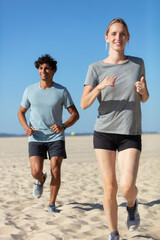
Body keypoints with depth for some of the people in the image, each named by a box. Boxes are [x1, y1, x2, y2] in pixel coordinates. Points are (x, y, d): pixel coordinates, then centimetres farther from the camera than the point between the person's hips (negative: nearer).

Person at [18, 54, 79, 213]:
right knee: (36, 172, -12)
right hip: (36, 138, 1)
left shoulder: (62, 91, -2)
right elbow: (21, 112, 13)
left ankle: (52, 204, 8)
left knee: (55, 171, -9)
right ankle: (41, 180, 26)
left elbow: (75, 114, 1)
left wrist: (63, 126, -19)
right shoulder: (30, 90, 2)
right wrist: (26, 127, -7)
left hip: (56, 138, 0)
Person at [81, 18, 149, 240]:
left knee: (127, 187, -15)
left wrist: (143, 90, -11)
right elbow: (84, 104, -6)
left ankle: (132, 204, 22)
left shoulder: (137, 63, 3)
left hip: (131, 135, 0)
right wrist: (101, 86, -24)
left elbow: (144, 99, 13)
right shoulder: (96, 68, -1)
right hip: (104, 132, 0)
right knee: (109, 188, 0)